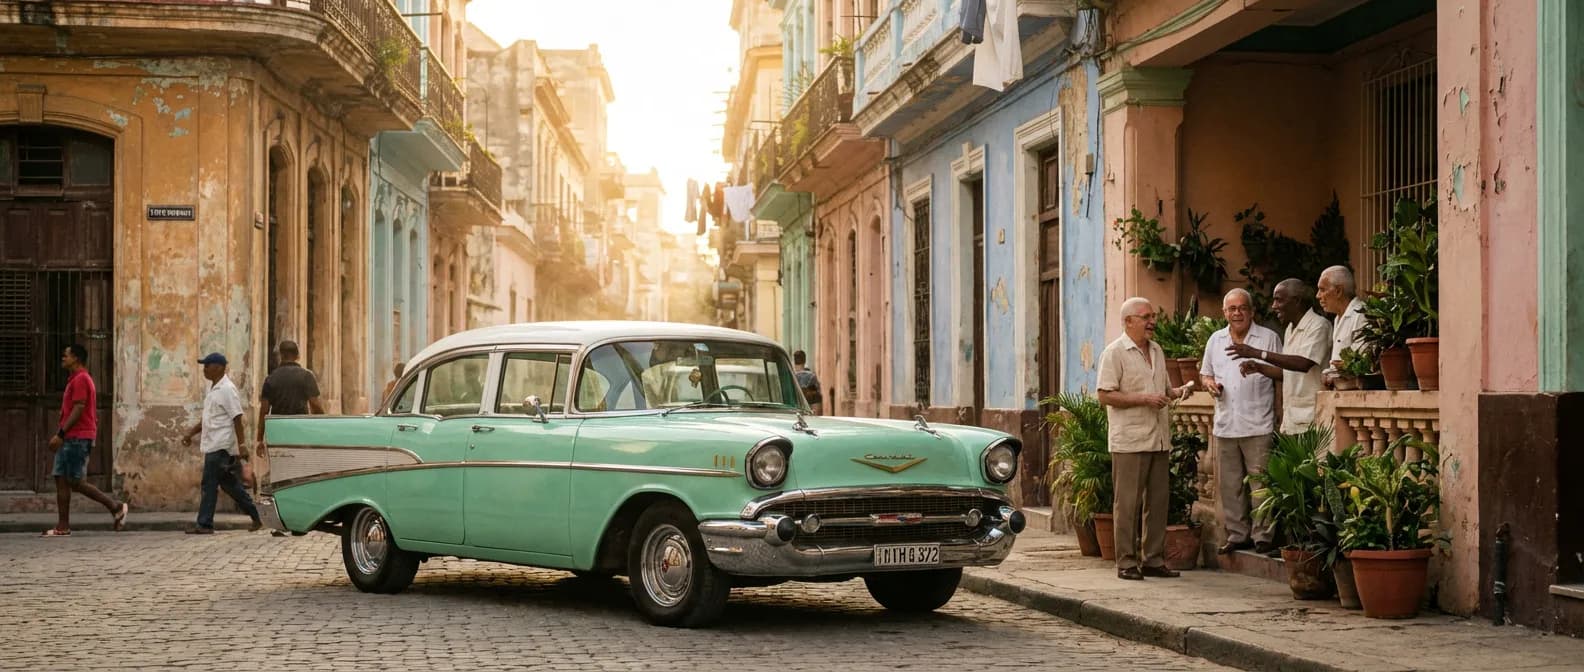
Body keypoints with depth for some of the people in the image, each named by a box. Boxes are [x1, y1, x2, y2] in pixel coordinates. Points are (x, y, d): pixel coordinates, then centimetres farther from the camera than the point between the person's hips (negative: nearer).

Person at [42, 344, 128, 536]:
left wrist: (60, 434, -21)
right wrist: (60, 435, 20)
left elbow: (78, 410, -19)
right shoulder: (75, 380, 20)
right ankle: (62, 527, 2)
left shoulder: (80, 380, -11)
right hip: (69, 439, 10)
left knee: (76, 482, -9)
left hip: (77, 438, -10)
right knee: (61, 479, 4)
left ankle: (115, 507, -2)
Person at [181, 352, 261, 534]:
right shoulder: (212, 389, 17)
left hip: (220, 447, -10)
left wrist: (241, 446, -21)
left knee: (209, 485, -7)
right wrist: (190, 433, 18)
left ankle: (205, 524, -2)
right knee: (230, 485, 11)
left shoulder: (227, 390, -13)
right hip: (212, 445, 10)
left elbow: (237, 419, -17)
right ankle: (255, 518, 16)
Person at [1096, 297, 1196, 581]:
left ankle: (1154, 560, 15)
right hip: (1129, 441, -7)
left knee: (1158, 501, 8)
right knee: (1128, 503, -4)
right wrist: (1144, 399, -18)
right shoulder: (1115, 352, -7)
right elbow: (1105, 396, -13)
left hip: (1159, 439, 7)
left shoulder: (1156, 350, 17)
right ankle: (1126, 562, 1)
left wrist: (1177, 391, 5)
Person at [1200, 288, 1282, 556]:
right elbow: (1205, 373, 21)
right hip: (1225, 426, 5)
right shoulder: (1215, 340, 14)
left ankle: (1263, 535, -2)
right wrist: (1210, 383, 0)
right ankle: (1236, 534, 16)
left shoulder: (1269, 338, 1)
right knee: (1229, 485, 8)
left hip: (1258, 426, -5)